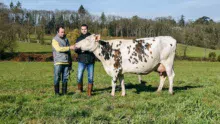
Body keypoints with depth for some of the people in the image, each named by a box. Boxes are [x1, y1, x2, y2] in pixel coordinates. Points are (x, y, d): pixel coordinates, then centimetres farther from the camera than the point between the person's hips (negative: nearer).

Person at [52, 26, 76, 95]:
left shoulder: (66, 39, 17)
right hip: (58, 62, -5)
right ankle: (57, 92, 6)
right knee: (57, 78, -2)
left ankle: (64, 92, 12)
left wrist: (70, 61, 19)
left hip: (66, 62, 5)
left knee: (65, 78, 6)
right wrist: (69, 47, -21)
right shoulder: (55, 40, 0)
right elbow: (59, 49, -16)